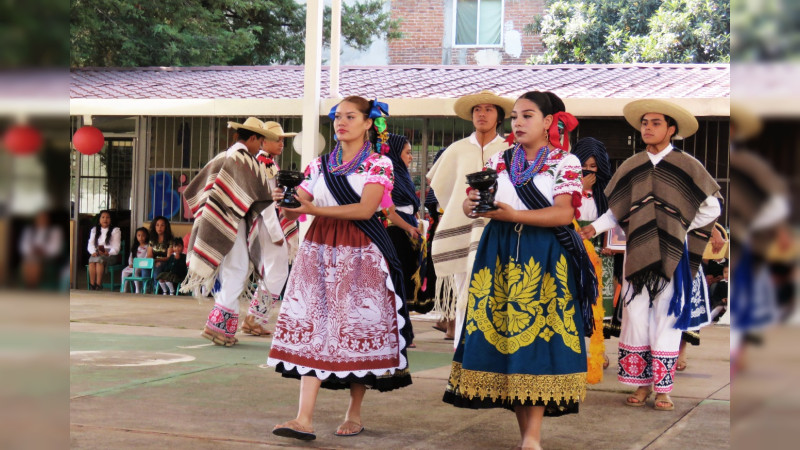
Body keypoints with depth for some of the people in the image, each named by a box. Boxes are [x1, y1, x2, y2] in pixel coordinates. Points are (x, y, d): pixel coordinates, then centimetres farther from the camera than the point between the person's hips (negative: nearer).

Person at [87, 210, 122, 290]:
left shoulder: (115, 231, 8)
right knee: (92, 260, -32)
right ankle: (92, 286, -35)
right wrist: (93, 252, -11)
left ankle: (98, 285, -37)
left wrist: (108, 253, -20)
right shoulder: (94, 230, 20)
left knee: (99, 259, -35)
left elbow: (116, 248, -1)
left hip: (110, 255, -3)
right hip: (96, 254, 3)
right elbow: (90, 244, 11)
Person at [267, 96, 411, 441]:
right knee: (312, 326, -6)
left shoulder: (378, 164, 0)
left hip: (360, 253, -3)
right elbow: (300, 207, 11)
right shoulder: (320, 164, 14)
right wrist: (286, 201, -13)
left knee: (357, 329, 0)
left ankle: (355, 413, 14)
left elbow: (365, 209, -15)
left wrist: (313, 209, -21)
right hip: (319, 250, 3)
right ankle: (304, 418, -11)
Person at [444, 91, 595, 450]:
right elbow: (469, 204, 9)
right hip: (501, 255, 4)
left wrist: (513, 214, -20)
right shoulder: (499, 161, 12)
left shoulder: (565, 162, 1)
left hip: (545, 257, -4)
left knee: (538, 334, -9)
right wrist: (472, 205, -15)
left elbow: (564, 213, -11)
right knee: (503, 333, 0)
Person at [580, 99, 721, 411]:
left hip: (672, 255, -3)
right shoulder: (632, 167, 8)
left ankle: (663, 388, 5)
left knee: (667, 317, -2)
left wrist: (681, 230, 1)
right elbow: (618, 210, 11)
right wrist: (595, 227, -4)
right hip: (638, 253, 3)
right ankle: (642, 384, 11)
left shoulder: (686, 166, -2)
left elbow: (711, 208, 4)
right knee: (636, 316, 2)